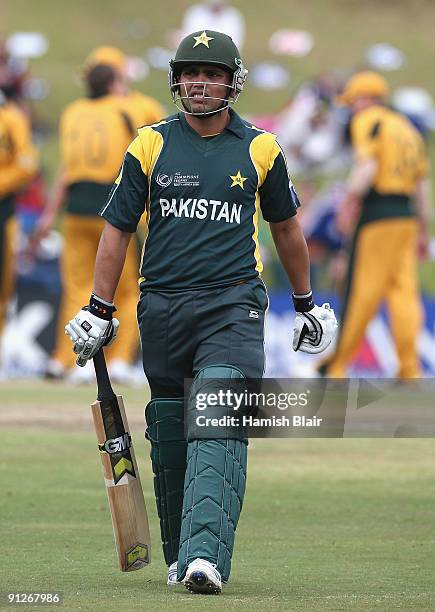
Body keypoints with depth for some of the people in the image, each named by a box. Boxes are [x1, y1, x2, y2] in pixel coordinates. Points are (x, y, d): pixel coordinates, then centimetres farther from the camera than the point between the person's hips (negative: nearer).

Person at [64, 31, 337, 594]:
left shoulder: (260, 149, 7)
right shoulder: (150, 146, 6)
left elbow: (285, 226, 20)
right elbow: (117, 229, 10)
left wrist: (305, 304, 27)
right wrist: (99, 310, 6)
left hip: (233, 305, -2)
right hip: (162, 307, 2)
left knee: (219, 429, -17)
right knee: (168, 435, 7)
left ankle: (205, 558, -28)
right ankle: (179, 553, 23)